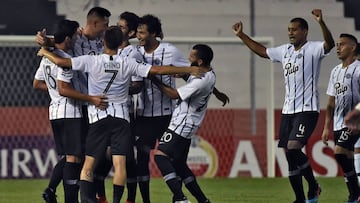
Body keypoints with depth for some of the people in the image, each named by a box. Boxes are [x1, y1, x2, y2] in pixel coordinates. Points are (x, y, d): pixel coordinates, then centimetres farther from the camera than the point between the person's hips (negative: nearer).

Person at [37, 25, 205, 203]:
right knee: (119, 163, -3)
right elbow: (158, 70, -1)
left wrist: (45, 52, 15)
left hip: (98, 118, -1)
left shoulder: (91, 61, -4)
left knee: (88, 165, 1)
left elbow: (60, 61, -6)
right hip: (121, 118, 1)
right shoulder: (128, 64, 0)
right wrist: (189, 70, 6)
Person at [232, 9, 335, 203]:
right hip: (288, 110, 8)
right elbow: (262, 51, 31)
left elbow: (329, 44, -27)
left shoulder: (313, 49, -6)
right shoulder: (285, 51, 16)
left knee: (293, 149, -21)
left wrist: (321, 23, -42)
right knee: (290, 154, 4)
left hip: (307, 109, -8)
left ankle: (313, 186, -1)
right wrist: (241, 35, 29)